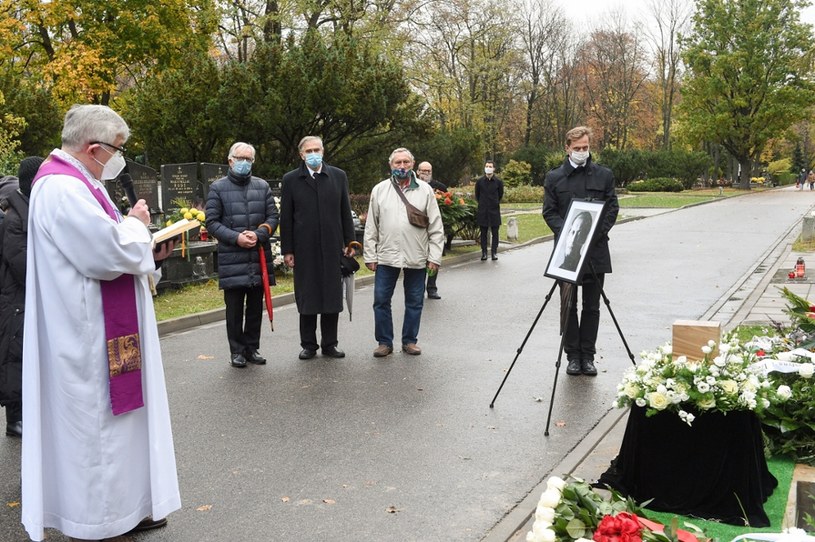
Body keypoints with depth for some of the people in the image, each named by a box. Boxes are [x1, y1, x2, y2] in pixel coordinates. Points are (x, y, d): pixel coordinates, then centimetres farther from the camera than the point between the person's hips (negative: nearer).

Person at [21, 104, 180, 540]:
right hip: (87, 339, -11)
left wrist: (149, 252, 5)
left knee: (111, 417, 17)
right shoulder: (62, 189, -20)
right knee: (93, 423, 1)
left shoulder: (74, 182, 13)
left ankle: (124, 507, 29)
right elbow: (110, 252, -28)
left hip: (103, 333, 11)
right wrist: (136, 225, -9)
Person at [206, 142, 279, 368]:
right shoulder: (218, 188, 1)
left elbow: (272, 216, 8)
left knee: (256, 307, 11)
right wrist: (236, 238, -15)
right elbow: (212, 222, -2)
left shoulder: (262, 186, 9)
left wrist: (259, 234, -11)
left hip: (259, 256, 3)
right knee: (234, 308, 3)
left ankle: (252, 348, 23)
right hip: (231, 259, -3)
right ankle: (237, 351, 14)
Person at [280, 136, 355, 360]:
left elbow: (345, 212, 9)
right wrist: (287, 249, -2)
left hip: (332, 248, 1)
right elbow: (286, 218, 2)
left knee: (332, 297, 7)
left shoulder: (339, 176, 7)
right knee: (307, 298, 6)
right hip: (304, 249, -1)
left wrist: (350, 241, 4)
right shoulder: (291, 180, 2)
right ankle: (308, 345, 17)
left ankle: (329, 344, 18)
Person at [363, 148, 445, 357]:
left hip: (417, 258, 0)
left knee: (415, 302, 8)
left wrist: (434, 257, -3)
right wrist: (370, 255, 1)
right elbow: (371, 227, 6)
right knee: (381, 300, 2)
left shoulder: (425, 190, 2)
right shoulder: (379, 190, 5)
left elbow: (436, 227, 2)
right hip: (386, 256, 0)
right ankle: (384, 342, 14)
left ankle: (410, 340, 21)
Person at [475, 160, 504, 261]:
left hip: (494, 210, 0)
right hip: (483, 210, 0)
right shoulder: (480, 181, -1)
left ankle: (494, 252, 8)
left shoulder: (498, 182, -2)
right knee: (483, 232, 4)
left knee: (495, 232, 1)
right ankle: (484, 253, 10)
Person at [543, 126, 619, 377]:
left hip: (596, 249, 1)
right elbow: (549, 212, 2)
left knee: (592, 306, 6)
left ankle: (587, 356, 14)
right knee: (568, 305, 4)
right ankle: (573, 355, 14)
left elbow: (612, 208, 4)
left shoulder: (604, 175, 6)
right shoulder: (554, 177, 5)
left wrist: (598, 232, -10)